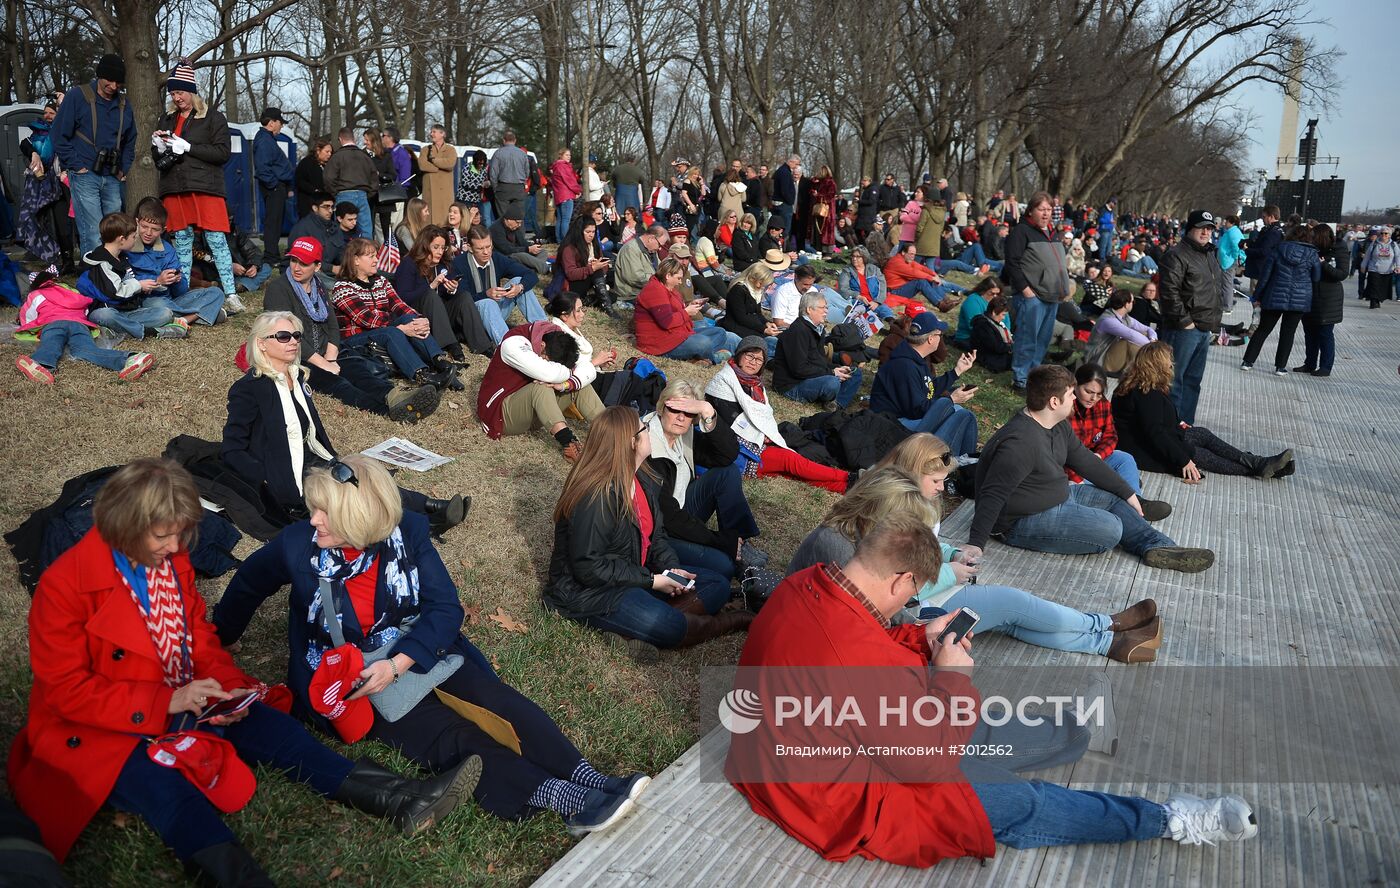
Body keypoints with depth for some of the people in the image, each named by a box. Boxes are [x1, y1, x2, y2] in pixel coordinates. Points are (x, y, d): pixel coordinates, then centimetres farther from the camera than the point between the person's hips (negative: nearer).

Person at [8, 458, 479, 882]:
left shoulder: (172, 560, 1)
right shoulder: (64, 585, -19)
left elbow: (199, 634, 10)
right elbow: (65, 689, -20)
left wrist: (225, 684, -10)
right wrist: (164, 702, -27)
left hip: (179, 704, 6)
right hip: (97, 730, -6)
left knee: (274, 728, -13)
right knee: (169, 791, -34)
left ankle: (399, 800, -22)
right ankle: (241, 875, -60)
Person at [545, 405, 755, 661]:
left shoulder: (642, 481, 6)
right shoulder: (596, 497, -23)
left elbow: (657, 535, 15)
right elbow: (588, 568, -24)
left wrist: (672, 568, -6)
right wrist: (651, 581, -21)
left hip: (636, 574, 11)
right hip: (588, 590, -10)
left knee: (717, 585, 0)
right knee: (667, 626, -37)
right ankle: (733, 622, -11)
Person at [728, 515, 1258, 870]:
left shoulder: (802, 586, -10)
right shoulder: (868, 658, -37)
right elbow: (929, 761, -23)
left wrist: (922, 640, 4)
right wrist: (952, 677, -12)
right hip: (842, 805, -9)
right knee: (1020, 805, 0)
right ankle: (1167, 822, 13)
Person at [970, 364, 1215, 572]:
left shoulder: (1059, 427, 1)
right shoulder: (1021, 442, -31)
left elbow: (1086, 461, 12)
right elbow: (992, 496, -31)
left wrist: (1128, 493, 15)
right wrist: (975, 546, -34)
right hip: (1024, 521, -11)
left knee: (1114, 497, 13)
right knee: (1110, 528, -16)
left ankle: (1157, 545, 9)